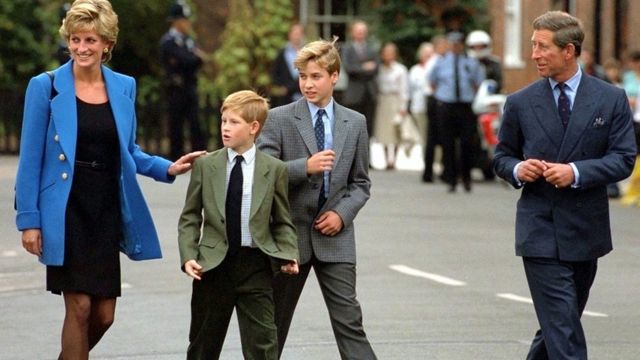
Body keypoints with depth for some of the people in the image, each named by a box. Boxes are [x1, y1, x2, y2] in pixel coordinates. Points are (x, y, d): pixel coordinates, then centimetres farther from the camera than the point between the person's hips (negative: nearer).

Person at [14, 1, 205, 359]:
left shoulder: (124, 87, 8)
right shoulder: (46, 87, -3)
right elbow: (31, 158, -2)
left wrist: (168, 168, 1)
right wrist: (29, 219, -7)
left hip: (107, 209, 4)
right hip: (66, 211, -4)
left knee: (104, 315, 5)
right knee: (79, 306, -7)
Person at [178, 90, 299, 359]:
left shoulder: (274, 169, 1)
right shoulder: (205, 165, 3)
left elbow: (282, 223, 6)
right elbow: (189, 218, 5)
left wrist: (288, 256, -10)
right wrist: (188, 256, -8)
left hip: (255, 266, -1)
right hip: (213, 265, 1)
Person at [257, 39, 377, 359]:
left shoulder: (355, 123, 6)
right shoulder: (279, 119, -2)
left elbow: (360, 183, 11)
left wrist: (342, 213, -7)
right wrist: (305, 167, -22)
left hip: (334, 237, 1)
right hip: (290, 233, -1)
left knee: (349, 321, -6)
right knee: (274, 323, 9)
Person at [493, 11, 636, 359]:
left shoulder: (611, 99, 1)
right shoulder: (520, 102, 3)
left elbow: (624, 158, -4)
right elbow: (502, 156, 13)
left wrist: (576, 172, -18)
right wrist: (517, 170, -11)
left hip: (586, 230, 1)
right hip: (540, 231, -1)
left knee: (558, 323, 13)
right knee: (563, 330, -10)